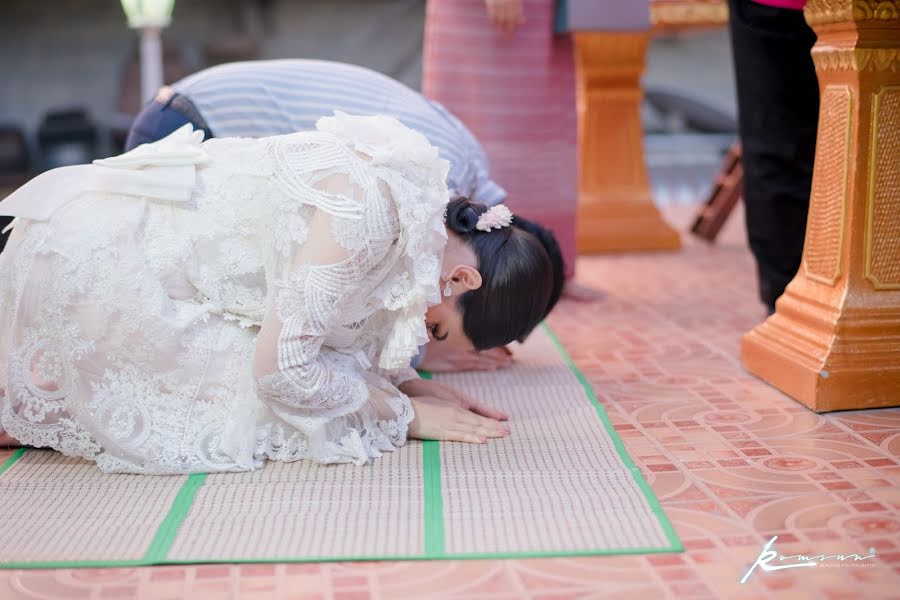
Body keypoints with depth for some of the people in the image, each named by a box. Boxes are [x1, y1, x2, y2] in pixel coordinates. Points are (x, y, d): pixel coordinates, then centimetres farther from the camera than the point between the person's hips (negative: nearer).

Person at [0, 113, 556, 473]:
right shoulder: (369, 208, -27)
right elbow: (280, 368, -24)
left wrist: (409, 384, -1)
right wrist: (406, 412, -13)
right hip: (92, 258, -8)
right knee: (255, 407, -7)